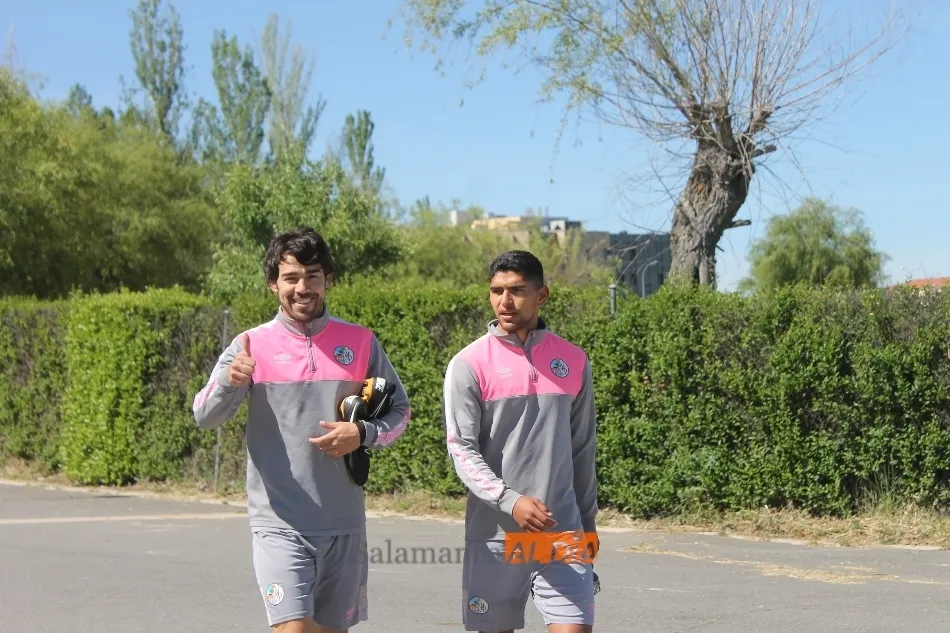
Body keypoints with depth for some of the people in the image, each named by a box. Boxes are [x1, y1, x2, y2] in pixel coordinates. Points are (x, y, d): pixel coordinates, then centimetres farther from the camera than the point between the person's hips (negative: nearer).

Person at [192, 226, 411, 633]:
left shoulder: (361, 343, 4)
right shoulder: (252, 345, -2)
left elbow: (399, 410, 10)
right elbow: (205, 416, -10)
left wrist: (363, 434, -12)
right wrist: (229, 382, -32)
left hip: (344, 523, 3)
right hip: (279, 523, -3)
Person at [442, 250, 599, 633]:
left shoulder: (574, 362, 6)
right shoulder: (469, 364, -4)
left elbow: (582, 449, 14)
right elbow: (462, 450, -9)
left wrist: (588, 523, 15)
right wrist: (510, 501, -22)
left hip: (561, 531, 2)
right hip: (494, 533, -1)